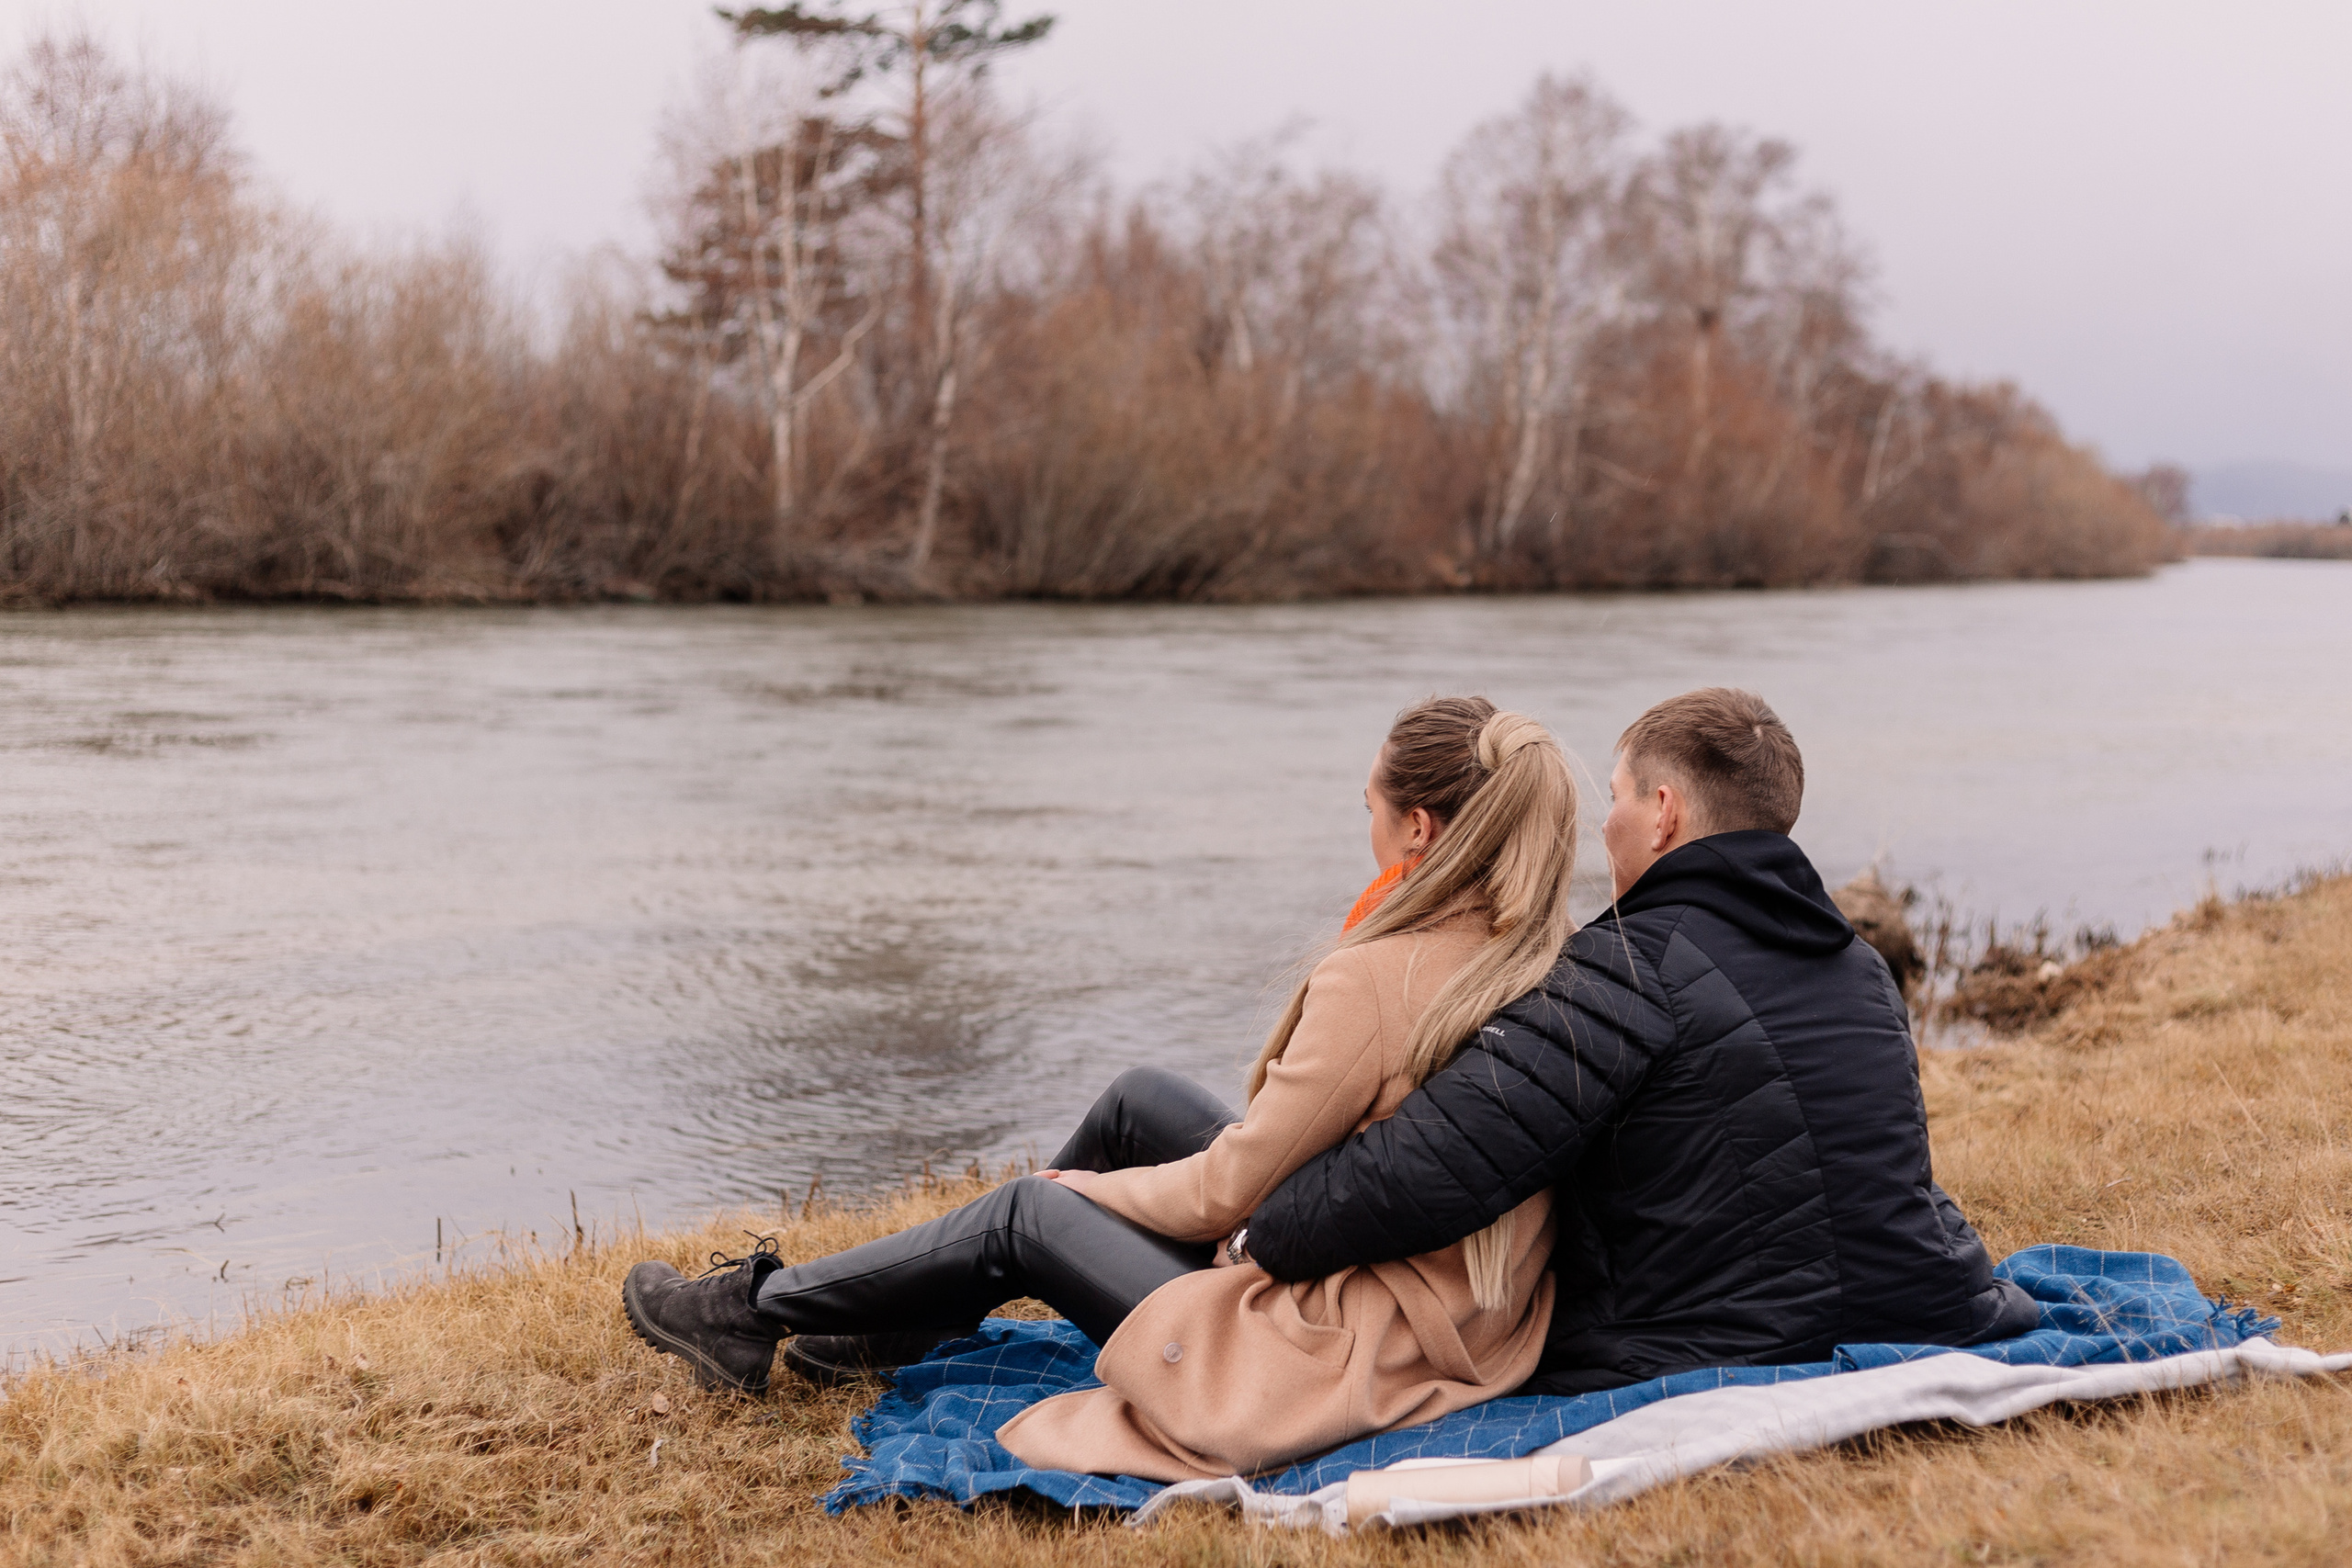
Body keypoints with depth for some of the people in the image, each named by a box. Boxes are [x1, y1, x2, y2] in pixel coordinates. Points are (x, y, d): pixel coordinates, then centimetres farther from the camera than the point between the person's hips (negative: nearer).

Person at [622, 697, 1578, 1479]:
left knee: (1028, 1214, 6)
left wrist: (1082, 1186, 3)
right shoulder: (1546, 951, 0)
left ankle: (755, 1310, 27)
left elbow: (1224, 1193, -14)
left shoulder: (1377, 982, -24)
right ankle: (900, 1330, 31)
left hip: (1356, 1354, -8)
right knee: (1138, 1100, 16)